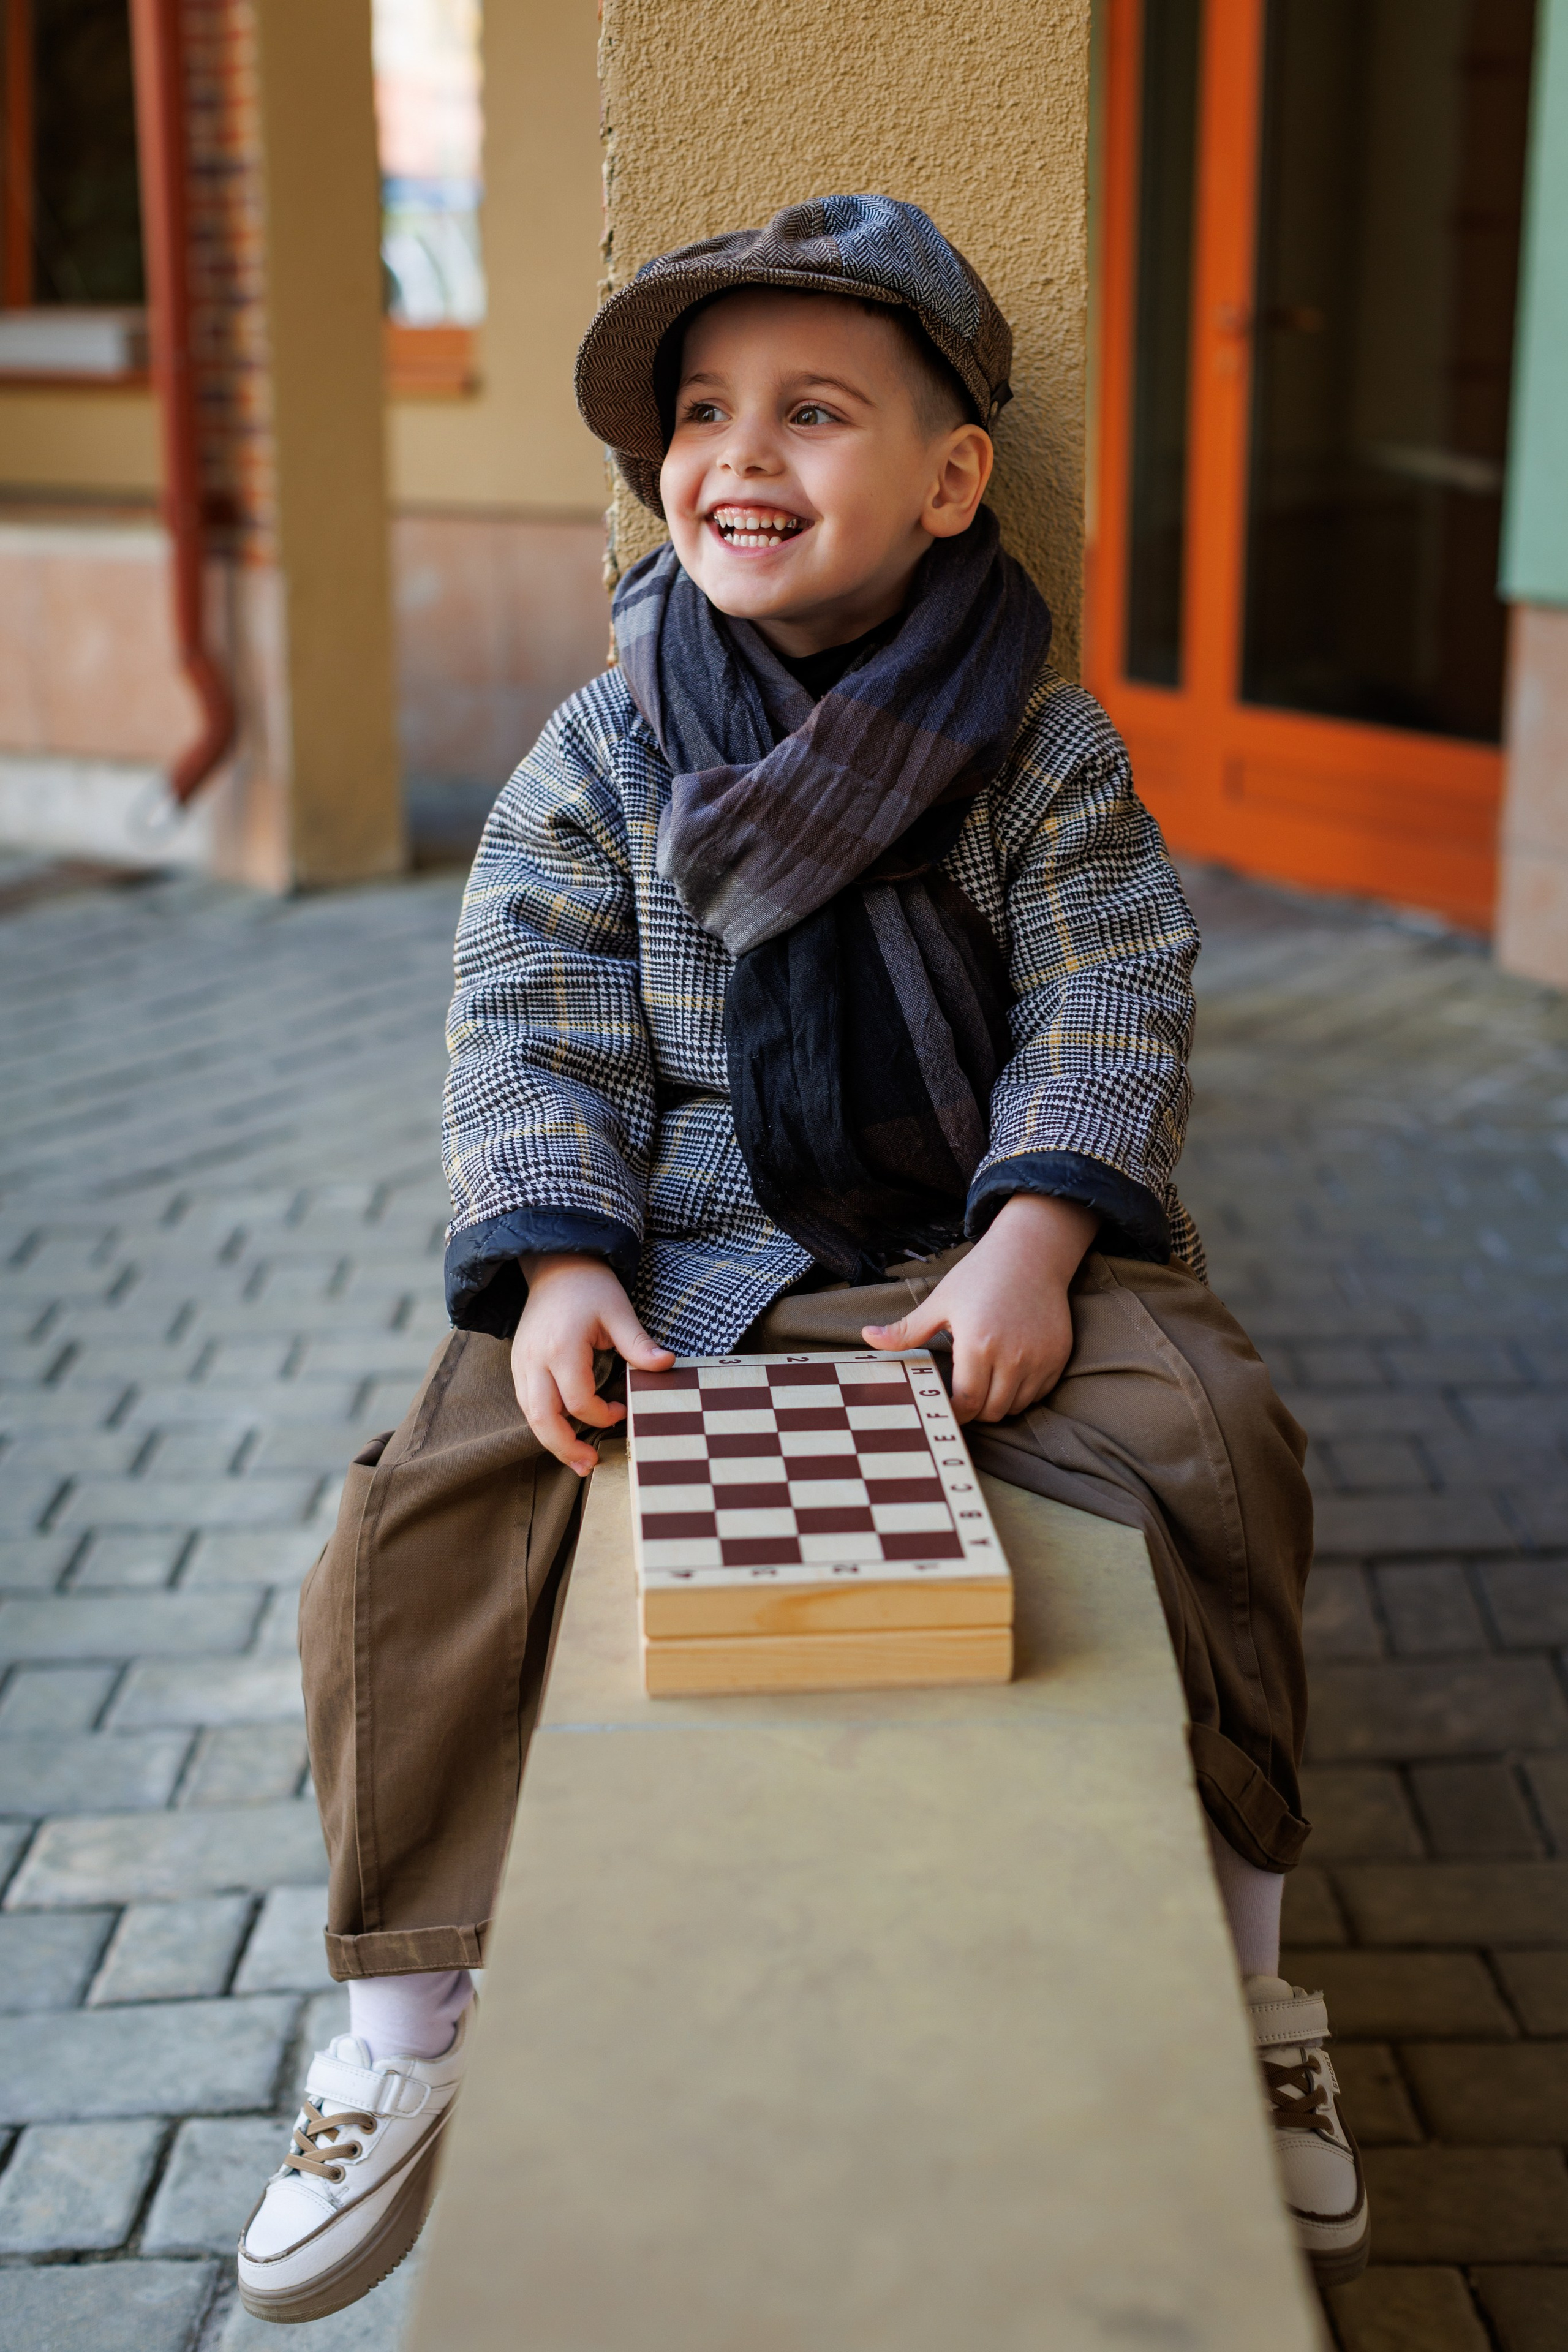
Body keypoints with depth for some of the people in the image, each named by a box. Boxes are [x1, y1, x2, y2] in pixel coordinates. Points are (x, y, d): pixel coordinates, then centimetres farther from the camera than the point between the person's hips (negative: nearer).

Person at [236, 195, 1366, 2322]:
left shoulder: (1048, 754, 0)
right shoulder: (599, 756, 3)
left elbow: (1108, 1014, -5)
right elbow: (536, 1034, -2)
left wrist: (1031, 1244, -21)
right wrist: (557, 1269, -19)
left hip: (979, 1243, 0)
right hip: (677, 1252, 1)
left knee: (1213, 1434, -24)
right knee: (424, 1505, -19)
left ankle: (1241, 1980, -2)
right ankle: (412, 2031, 0)